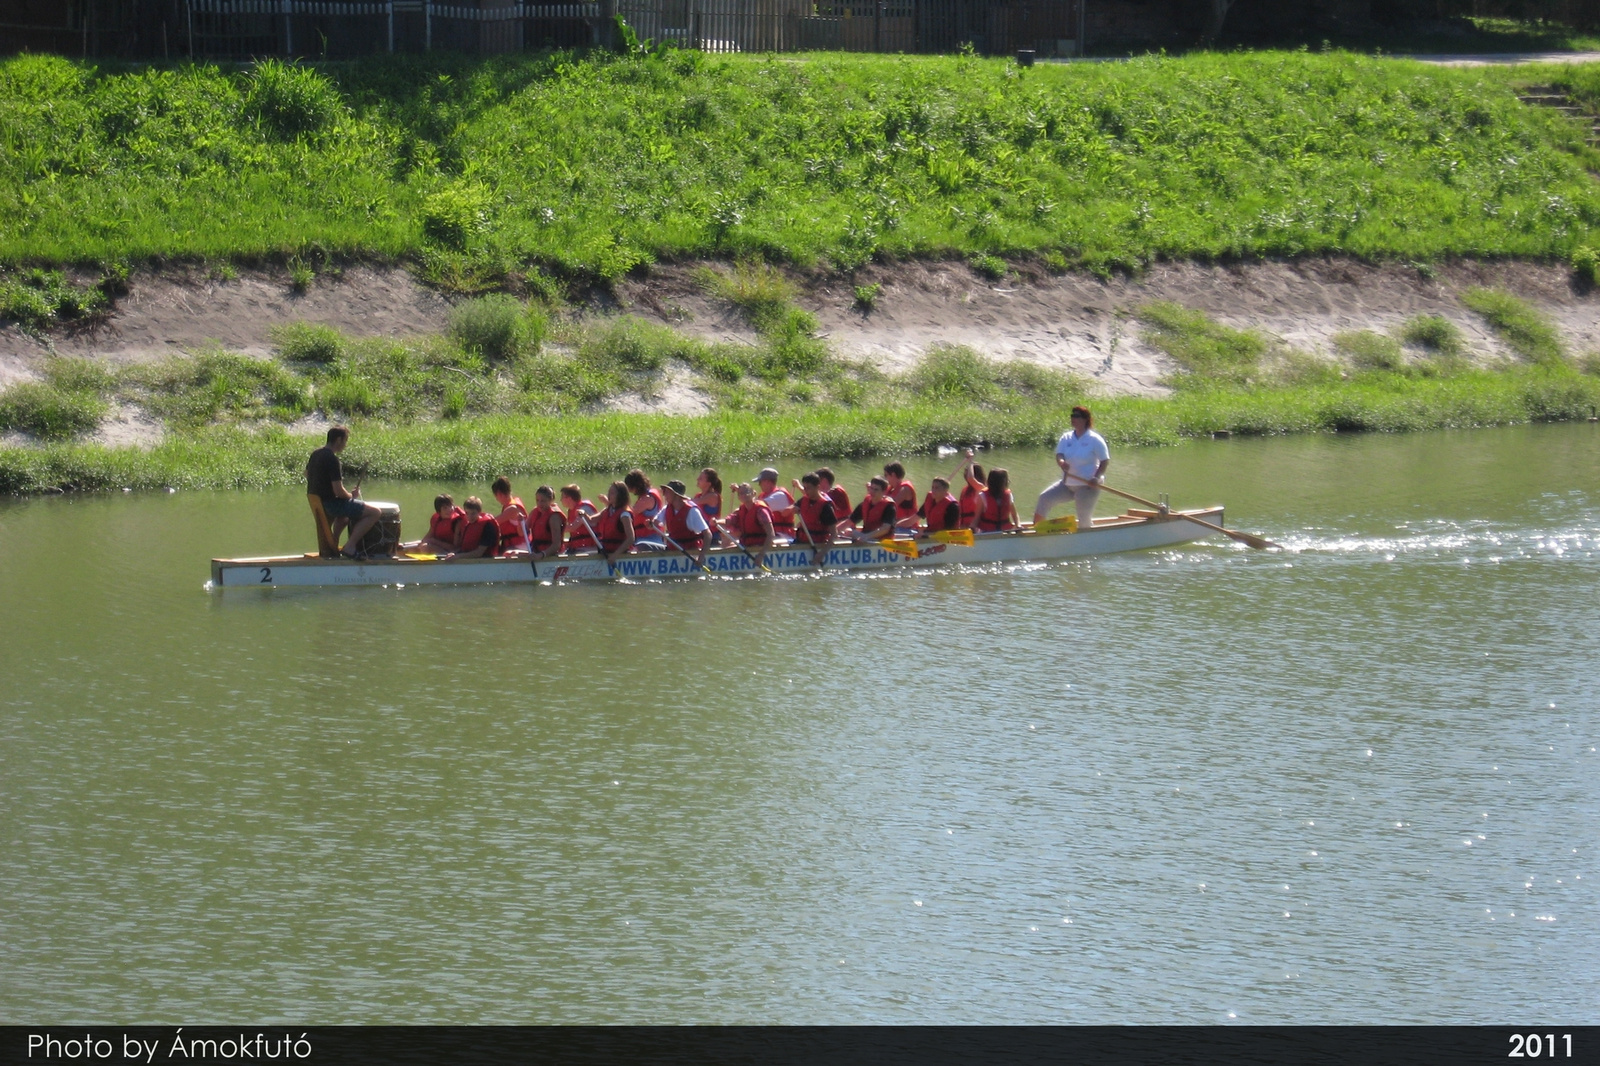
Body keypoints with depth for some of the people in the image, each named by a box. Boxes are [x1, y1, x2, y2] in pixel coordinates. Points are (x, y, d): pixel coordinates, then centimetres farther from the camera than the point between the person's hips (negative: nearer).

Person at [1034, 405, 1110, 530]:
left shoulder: (1095, 440, -8)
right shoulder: (1066, 438, 7)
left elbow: (1105, 461, -8)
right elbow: (1059, 454, -2)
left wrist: (1097, 477, -23)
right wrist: (1061, 462, -27)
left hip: (1087, 486, -6)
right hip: (1067, 484, 6)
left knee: (1084, 520, -2)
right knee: (1044, 499, -7)